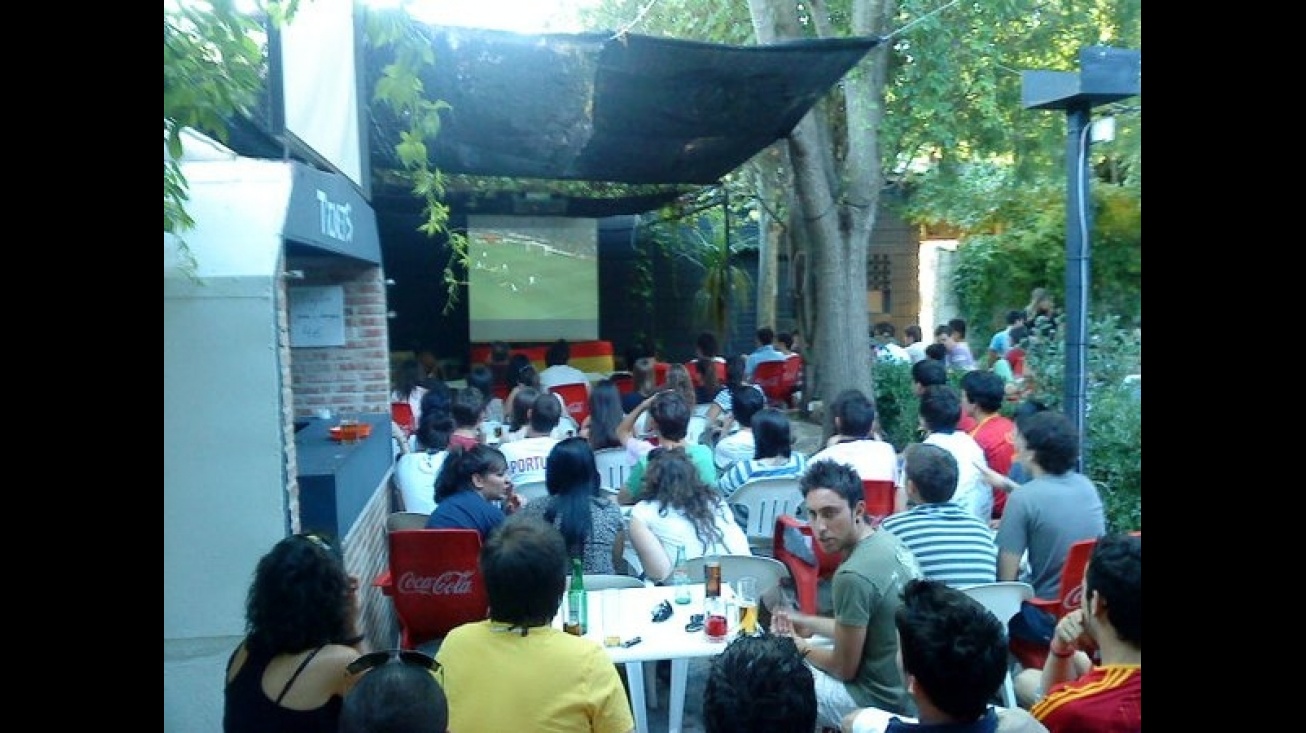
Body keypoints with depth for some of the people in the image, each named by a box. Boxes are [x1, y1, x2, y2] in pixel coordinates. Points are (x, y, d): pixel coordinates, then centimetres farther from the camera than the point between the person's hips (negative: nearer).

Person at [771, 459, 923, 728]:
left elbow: (845, 669, -16)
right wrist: (807, 623, 14)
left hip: (885, 702, -8)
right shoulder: (888, 541, -3)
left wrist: (800, 646, 1)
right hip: (911, 689, 8)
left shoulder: (853, 576, -29)